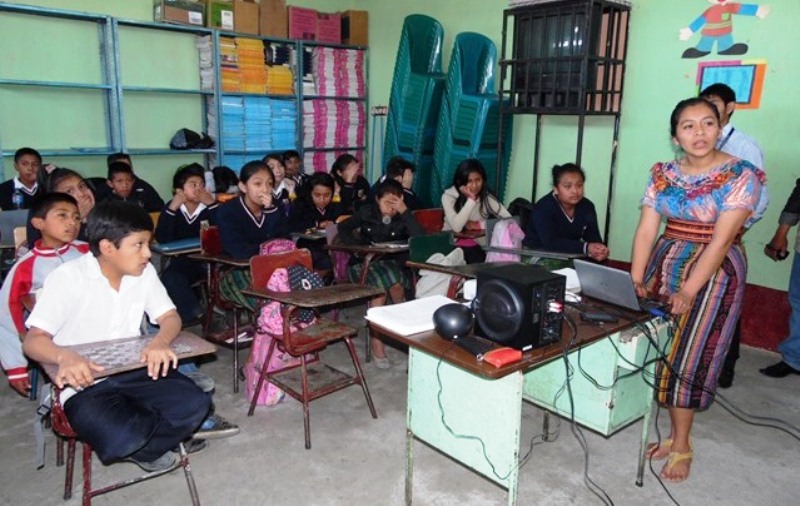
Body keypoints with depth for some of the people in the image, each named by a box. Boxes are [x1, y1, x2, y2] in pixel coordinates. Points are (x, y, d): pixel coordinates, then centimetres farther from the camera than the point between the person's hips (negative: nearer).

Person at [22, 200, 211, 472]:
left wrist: (160, 341, -24)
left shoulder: (145, 272, 1)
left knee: (195, 403, -20)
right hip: (85, 383, -4)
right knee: (122, 438, -30)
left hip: (135, 372, 4)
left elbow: (170, 317, 2)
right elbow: (33, 340, -14)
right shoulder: (67, 278, -12)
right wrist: (65, 356, -38)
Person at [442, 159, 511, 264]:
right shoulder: (448, 196, -10)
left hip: (477, 246, 2)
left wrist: (478, 224, -16)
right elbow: (456, 227, -24)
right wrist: (471, 200, -24)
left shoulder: (487, 197, -4)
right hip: (452, 245, -2)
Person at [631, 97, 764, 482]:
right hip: (665, 265, 5)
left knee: (687, 356, -2)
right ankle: (672, 433, 20)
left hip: (714, 273, -4)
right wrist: (635, 280, -10)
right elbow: (646, 230, -2)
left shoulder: (740, 175, -11)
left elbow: (720, 240, -18)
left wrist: (689, 290, -22)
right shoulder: (663, 174, 3)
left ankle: (681, 445, 14)